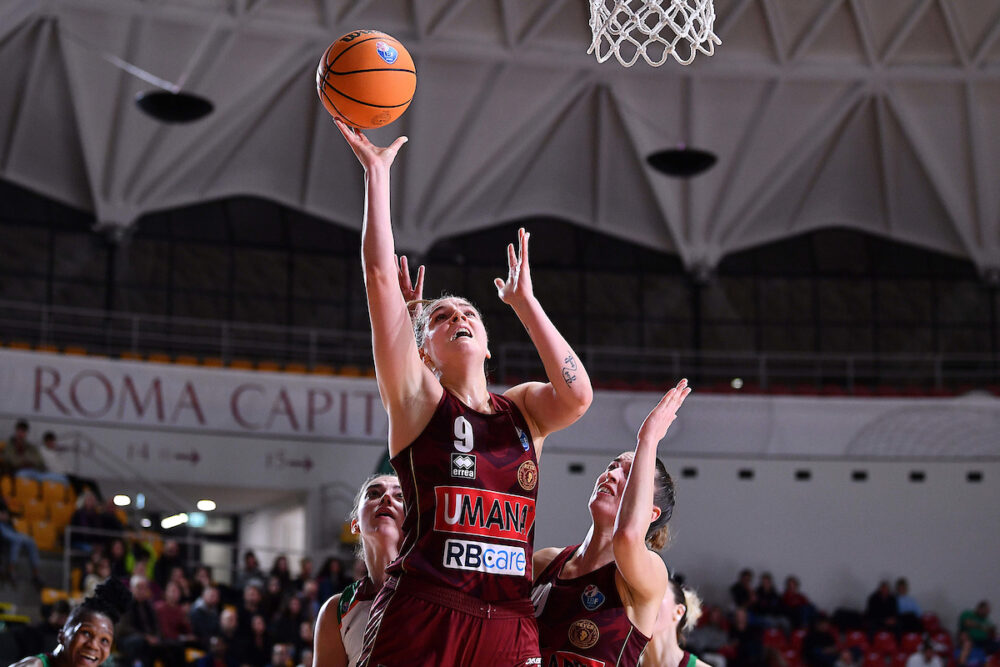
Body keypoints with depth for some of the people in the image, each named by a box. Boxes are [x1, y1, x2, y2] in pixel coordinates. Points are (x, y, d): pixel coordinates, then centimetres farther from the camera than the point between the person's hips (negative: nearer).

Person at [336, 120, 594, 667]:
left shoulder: (523, 408, 16)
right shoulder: (417, 397, 7)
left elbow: (577, 395, -7)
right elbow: (380, 276, -2)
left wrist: (524, 302, -1)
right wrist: (376, 172, -3)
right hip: (423, 620, -3)